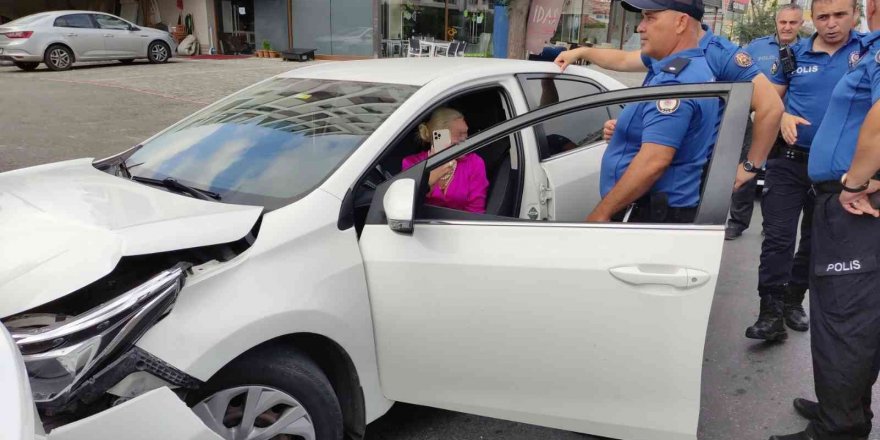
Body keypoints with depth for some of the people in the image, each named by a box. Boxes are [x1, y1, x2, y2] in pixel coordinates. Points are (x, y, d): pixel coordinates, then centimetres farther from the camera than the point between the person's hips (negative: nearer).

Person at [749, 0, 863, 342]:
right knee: (778, 237, -7)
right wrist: (783, 117, -13)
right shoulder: (794, 54, 2)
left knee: (816, 239, 13)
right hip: (789, 160, 0)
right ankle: (772, 313, -4)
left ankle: (793, 300, 30)